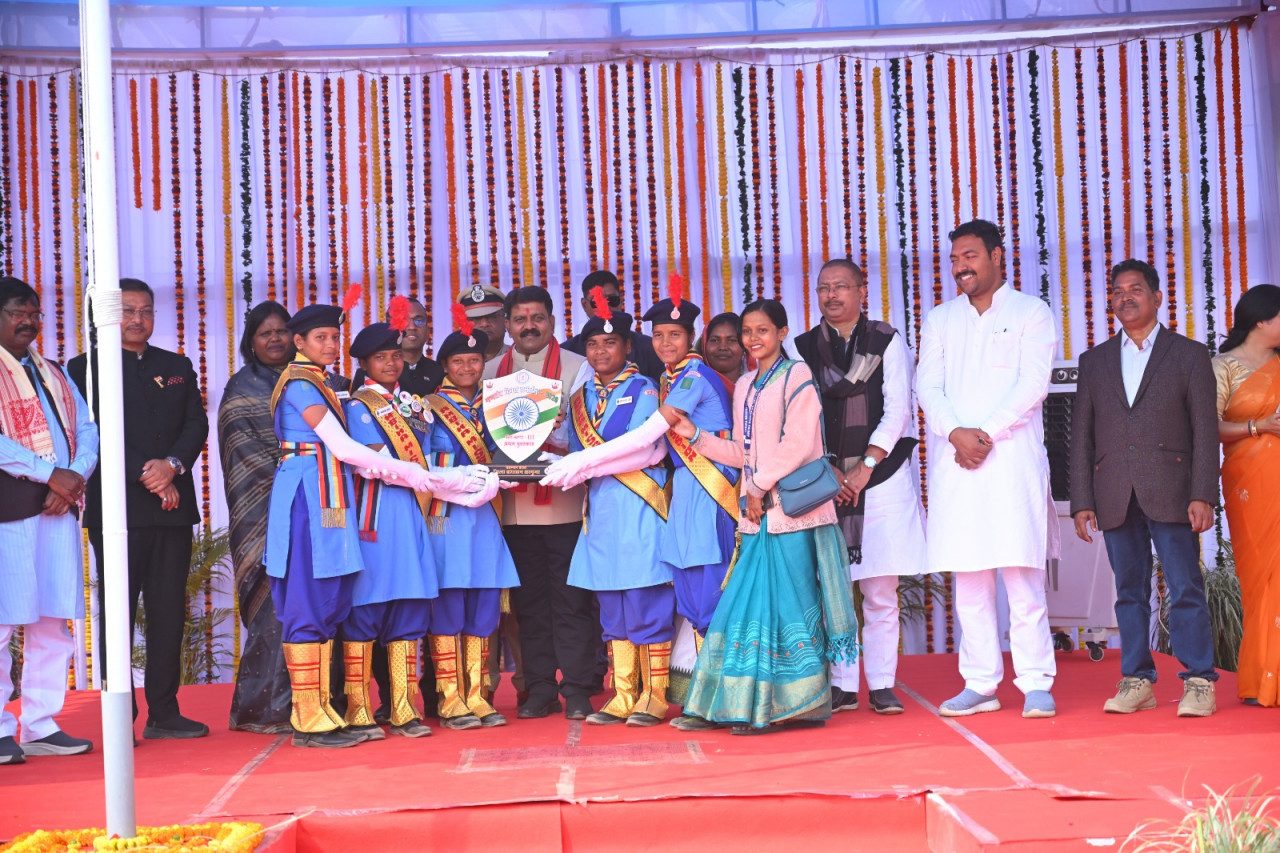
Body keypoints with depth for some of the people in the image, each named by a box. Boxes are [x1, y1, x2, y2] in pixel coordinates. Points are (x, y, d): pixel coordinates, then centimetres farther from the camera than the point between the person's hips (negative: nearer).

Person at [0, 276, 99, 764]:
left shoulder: (53, 375, 22)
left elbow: (86, 429, 14)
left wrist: (75, 477, -5)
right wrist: (50, 474, -16)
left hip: (59, 509, 7)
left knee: (53, 623, 6)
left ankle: (41, 727, 11)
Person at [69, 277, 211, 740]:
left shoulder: (177, 366, 18)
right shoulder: (86, 368, 4)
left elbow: (197, 424, 7)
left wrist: (173, 465, -12)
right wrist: (146, 477, -13)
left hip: (172, 506, 4)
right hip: (117, 508, -4)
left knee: (169, 612, 4)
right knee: (117, 613, -2)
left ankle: (164, 713, 9)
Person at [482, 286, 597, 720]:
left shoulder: (577, 367, 4)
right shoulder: (490, 372, 13)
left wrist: (555, 443, -23)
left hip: (565, 501, -3)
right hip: (513, 504, 3)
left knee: (571, 599, -3)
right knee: (528, 599, 6)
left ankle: (577, 691, 3)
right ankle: (539, 689, 12)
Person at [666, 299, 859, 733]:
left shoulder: (796, 376, -4)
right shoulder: (744, 387, 18)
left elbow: (798, 444, -12)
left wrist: (760, 487, -11)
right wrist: (695, 435, 10)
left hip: (791, 507, -7)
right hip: (758, 514, 7)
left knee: (790, 602, -5)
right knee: (750, 602, 2)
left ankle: (802, 704, 2)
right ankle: (757, 705, 6)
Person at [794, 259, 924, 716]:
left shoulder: (887, 341, 5)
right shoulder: (802, 348, 8)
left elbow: (897, 410, -2)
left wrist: (865, 467, -8)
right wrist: (826, 472, -6)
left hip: (882, 476, -1)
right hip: (824, 482, 1)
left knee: (881, 591, 0)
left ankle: (881, 686, 6)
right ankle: (842, 685, 6)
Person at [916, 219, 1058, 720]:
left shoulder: (1031, 313, 7)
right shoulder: (939, 319, 18)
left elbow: (1033, 383, -4)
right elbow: (928, 385, 8)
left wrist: (987, 433, -12)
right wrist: (956, 431, -10)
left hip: (1012, 456, -3)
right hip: (955, 462, 4)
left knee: (1022, 573, -8)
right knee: (968, 576, 2)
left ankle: (1036, 683, -4)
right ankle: (980, 684, 6)